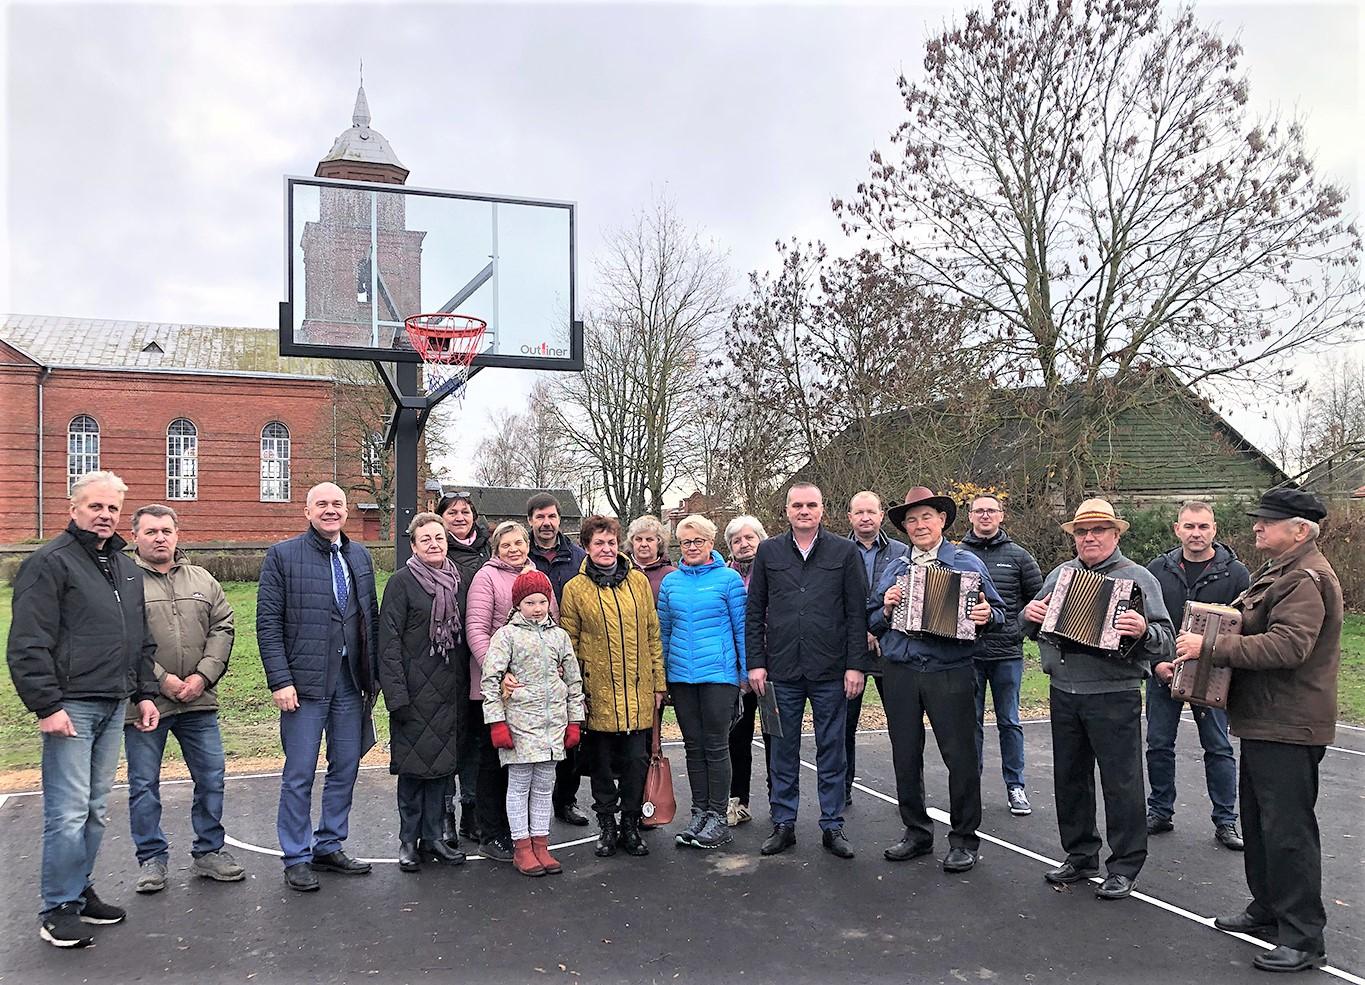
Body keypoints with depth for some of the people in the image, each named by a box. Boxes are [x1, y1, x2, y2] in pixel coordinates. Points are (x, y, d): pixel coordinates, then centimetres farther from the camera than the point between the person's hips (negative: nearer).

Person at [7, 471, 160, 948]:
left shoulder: (125, 567, 16)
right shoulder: (50, 563, -7)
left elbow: (142, 640, 23)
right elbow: (28, 645, -13)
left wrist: (145, 693, 17)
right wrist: (47, 705, -17)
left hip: (113, 706, 7)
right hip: (71, 706, -7)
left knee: (96, 809, 13)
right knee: (69, 812, -5)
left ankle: (80, 891, 25)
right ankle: (59, 910, 6)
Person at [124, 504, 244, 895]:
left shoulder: (203, 581, 10)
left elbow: (222, 629, 6)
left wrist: (202, 676, -7)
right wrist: (161, 680, -16)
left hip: (199, 702, 4)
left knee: (211, 777, 8)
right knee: (144, 785, 7)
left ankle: (208, 851, 22)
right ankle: (151, 859, 22)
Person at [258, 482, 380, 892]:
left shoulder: (360, 556, 12)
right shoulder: (282, 555, -2)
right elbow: (268, 623, -6)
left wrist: (374, 674, 8)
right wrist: (280, 680, -13)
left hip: (351, 681, 5)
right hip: (304, 681, -5)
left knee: (345, 769, 11)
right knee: (299, 774, 1)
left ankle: (329, 847, 25)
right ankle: (297, 858, 14)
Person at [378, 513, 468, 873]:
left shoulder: (457, 581, 10)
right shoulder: (402, 582, -6)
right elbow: (389, 642, -10)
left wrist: (464, 686, 10)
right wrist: (396, 695, -15)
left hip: (450, 691, 5)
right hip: (415, 691, -5)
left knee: (443, 763, 9)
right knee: (413, 765, 2)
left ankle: (433, 837, 21)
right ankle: (409, 840, 16)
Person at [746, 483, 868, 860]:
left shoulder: (844, 552, 2)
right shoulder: (768, 552, 6)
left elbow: (857, 613, 1)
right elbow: (754, 613, 7)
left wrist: (855, 665, -5)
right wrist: (755, 663, 0)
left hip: (830, 672, -1)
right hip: (782, 672, 1)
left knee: (831, 751, 8)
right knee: (783, 751, 9)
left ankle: (833, 826, 20)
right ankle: (783, 824, 21)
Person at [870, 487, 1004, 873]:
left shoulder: (966, 563, 4)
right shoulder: (893, 570, 13)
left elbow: (997, 611, 4)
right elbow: (872, 623, 15)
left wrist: (986, 616, -18)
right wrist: (886, 610, -5)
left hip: (950, 673, -3)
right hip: (900, 674, 4)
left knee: (960, 758, 0)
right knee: (905, 757, 10)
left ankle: (964, 840, 14)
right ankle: (916, 833, 24)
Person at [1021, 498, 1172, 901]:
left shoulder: (1137, 577, -3)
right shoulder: (1059, 575, 12)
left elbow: (1165, 638, -9)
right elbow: (1031, 626, 18)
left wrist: (1143, 631, -31)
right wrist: (1029, 615, -5)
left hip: (1114, 697, -5)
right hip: (1063, 694, 5)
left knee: (1121, 783, 3)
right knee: (1069, 778, 13)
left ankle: (1124, 866, 15)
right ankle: (1080, 856, 28)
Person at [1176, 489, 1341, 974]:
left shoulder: (1305, 579, -18)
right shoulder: (1278, 570, 16)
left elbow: (1289, 645, -30)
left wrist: (1212, 648, -27)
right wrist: (1205, 642, 10)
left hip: (1289, 728, -11)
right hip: (1265, 721, 11)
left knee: (1288, 828, -4)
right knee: (1258, 820, 19)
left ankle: (1304, 938, 5)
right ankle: (1269, 908, 33)